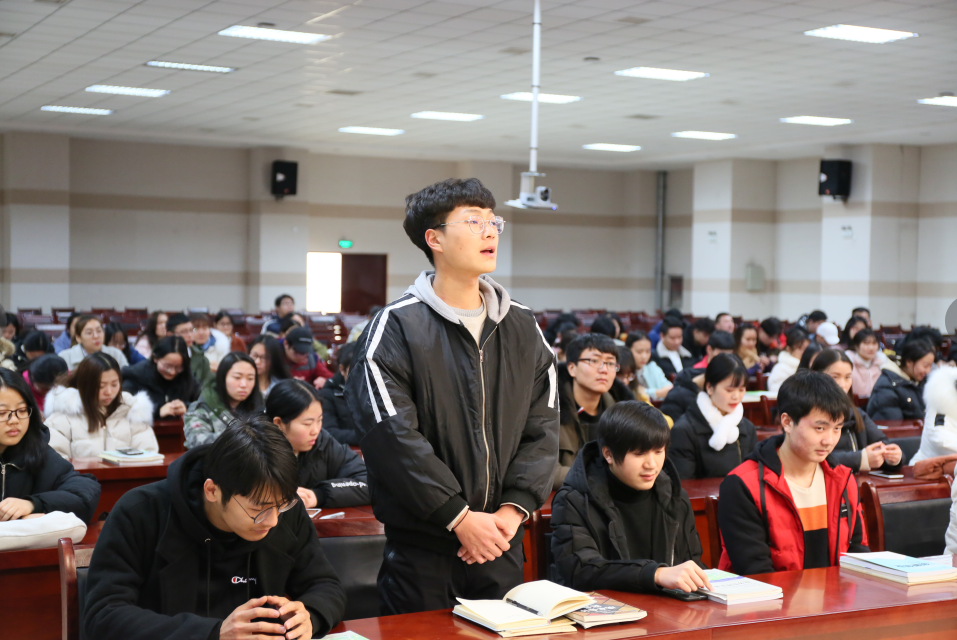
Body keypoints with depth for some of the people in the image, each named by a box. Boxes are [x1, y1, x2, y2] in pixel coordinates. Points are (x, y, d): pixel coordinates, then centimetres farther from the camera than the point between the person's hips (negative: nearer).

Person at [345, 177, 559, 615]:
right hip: (421, 545, -4)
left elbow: (542, 427, 5)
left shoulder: (522, 328, 8)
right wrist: (459, 517, -17)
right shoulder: (396, 328, -8)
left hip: (502, 543, 5)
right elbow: (393, 437, -16)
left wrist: (515, 507, -8)